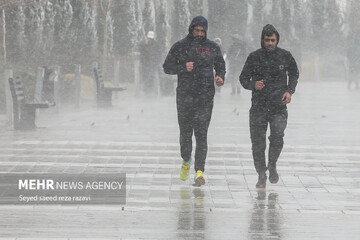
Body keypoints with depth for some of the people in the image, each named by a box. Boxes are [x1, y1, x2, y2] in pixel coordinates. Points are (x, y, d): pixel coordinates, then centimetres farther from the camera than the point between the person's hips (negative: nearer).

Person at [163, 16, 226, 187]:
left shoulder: (213, 48, 6)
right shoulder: (180, 47, 2)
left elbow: (220, 66, 18)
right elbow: (167, 67, 3)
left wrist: (220, 77, -4)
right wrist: (183, 67, -15)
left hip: (205, 99, 0)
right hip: (184, 97, 1)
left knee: (201, 135, -8)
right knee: (185, 133, 12)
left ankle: (199, 172, -12)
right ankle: (186, 161, 38)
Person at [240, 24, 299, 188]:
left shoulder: (285, 56, 2)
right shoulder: (254, 57, 0)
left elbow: (294, 74, 17)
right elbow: (243, 78, 5)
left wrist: (290, 91, 1)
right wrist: (253, 85, -16)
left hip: (279, 106, 0)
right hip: (259, 106, 0)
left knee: (277, 138, -16)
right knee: (258, 142, 0)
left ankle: (272, 165, 13)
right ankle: (262, 176, 16)